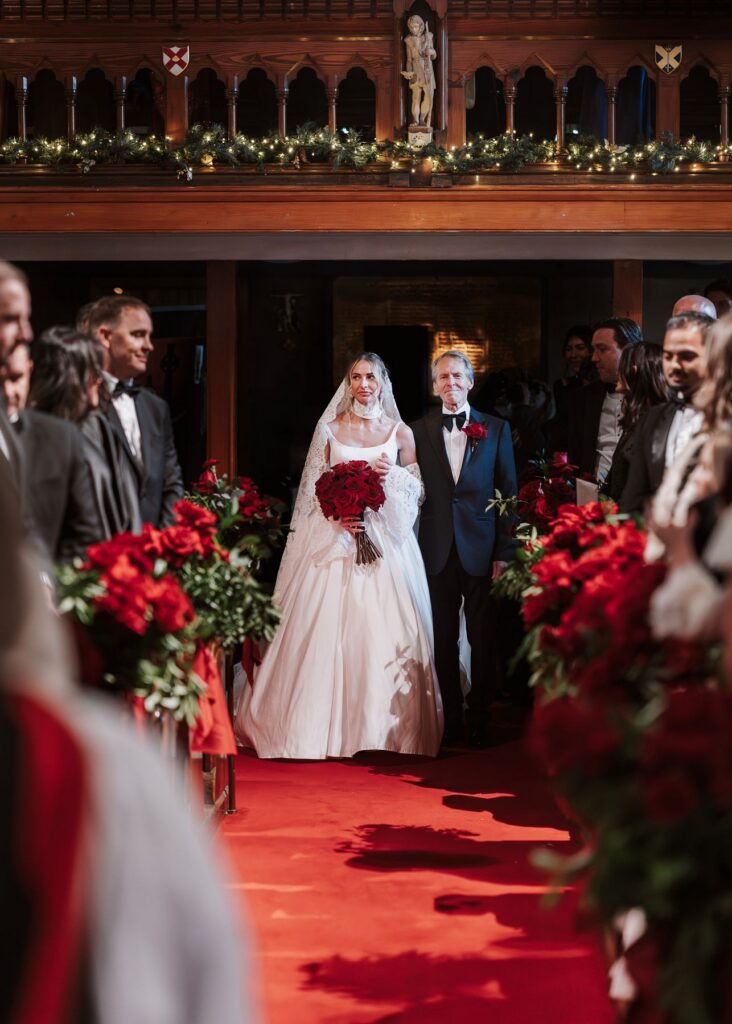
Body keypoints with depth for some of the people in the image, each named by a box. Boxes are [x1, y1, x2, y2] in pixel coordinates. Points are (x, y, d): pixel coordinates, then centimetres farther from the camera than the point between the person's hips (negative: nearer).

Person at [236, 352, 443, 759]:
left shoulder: (400, 432, 8)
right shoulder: (330, 429, 8)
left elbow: (417, 489, 9)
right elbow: (314, 488, 6)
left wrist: (390, 477, -10)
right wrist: (338, 515, -11)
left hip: (385, 540, 0)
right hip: (334, 539, 0)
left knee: (384, 631, -7)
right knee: (326, 629, -7)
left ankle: (382, 729, 0)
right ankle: (325, 726, 0)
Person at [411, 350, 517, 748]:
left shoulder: (496, 429, 5)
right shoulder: (419, 431, 7)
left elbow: (508, 493, 3)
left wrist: (505, 551, -3)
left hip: (481, 550, -1)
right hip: (437, 551, 1)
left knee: (483, 638, 3)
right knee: (444, 639, 6)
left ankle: (480, 719, 14)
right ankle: (451, 718, 16)